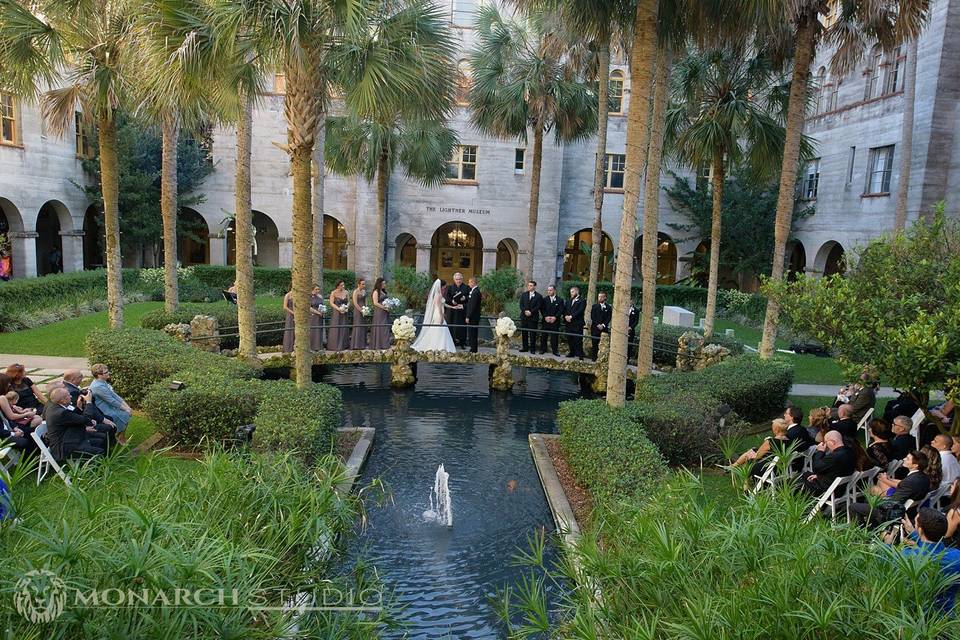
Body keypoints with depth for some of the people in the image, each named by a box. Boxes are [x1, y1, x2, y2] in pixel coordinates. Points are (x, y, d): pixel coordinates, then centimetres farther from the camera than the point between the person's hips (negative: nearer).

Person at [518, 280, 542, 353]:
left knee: (532, 334, -1)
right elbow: (521, 305, 5)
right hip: (524, 317, 4)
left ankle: (532, 349, 6)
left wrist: (531, 312, -17)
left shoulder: (538, 296, -1)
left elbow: (538, 306, -8)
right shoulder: (523, 294, 11)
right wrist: (525, 311, -11)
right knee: (524, 333, 8)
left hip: (533, 317, -4)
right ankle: (525, 347, 17)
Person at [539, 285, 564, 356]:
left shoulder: (560, 300, 3)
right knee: (543, 335, 4)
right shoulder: (545, 299, 8)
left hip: (555, 321, -2)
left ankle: (555, 350, 7)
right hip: (546, 320, 2)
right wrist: (545, 316, -11)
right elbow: (542, 309, 3)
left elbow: (561, 310, -3)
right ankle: (543, 349, 14)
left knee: (555, 336, -1)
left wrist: (555, 317, -15)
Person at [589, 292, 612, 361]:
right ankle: (594, 357, 3)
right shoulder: (594, 306, 11)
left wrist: (603, 325, -10)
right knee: (595, 343, -2)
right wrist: (598, 325, -8)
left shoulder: (609, 307, 8)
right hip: (595, 328, 1)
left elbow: (609, 318, 2)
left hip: (604, 328, -1)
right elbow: (592, 317, 3)